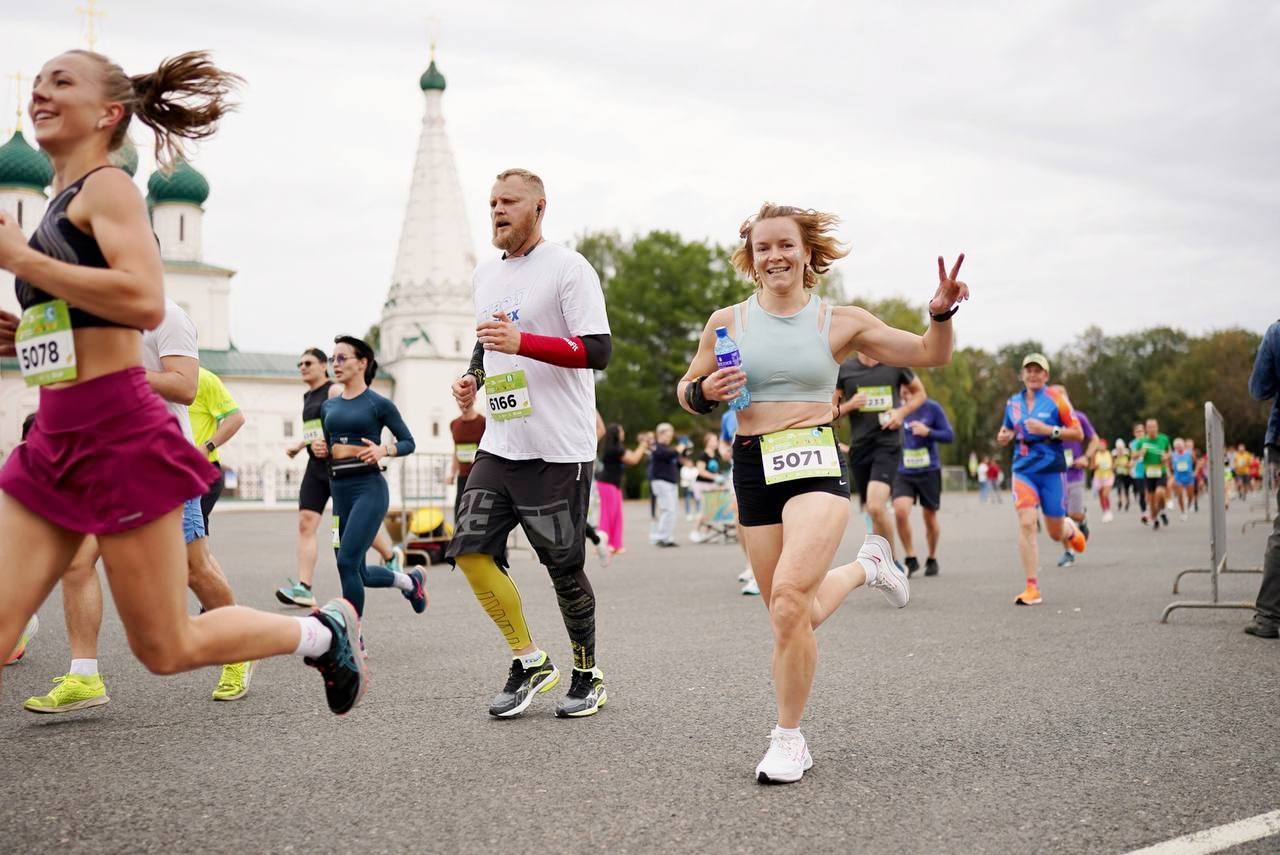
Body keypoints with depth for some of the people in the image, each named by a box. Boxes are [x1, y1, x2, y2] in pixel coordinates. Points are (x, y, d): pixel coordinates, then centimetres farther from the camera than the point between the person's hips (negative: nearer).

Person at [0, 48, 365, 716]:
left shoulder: (107, 187, -6)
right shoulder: (60, 206, 18)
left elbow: (144, 302, -25)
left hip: (119, 434, -8)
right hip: (54, 439, 8)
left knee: (165, 648, 1)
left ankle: (324, 631, 23)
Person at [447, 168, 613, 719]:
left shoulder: (568, 268, -8)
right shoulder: (485, 276, 15)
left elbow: (598, 351, -16)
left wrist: (522, 342, -26)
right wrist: (472, 378, 9)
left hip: (558, 450, -7)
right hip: (500, 444, 7)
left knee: (564, 566, 0)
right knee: (470, 549, -3)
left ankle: (588, 676, 21)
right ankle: (530, 662, 12)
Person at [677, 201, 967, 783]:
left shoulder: (840, 322, 4)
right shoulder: (728, 322, 7)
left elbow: (929, 355, 9)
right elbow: (686, 390, 17)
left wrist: (941, 314, -10)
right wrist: (705, 393, -6)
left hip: (817, 463, -3)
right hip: (754, 470, 3)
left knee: (789, 596, -25)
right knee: (794, 617, 6)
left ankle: (789, 738, -9)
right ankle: (865, 566, 38)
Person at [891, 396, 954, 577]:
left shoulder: (932, 408, -5)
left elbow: (950, 436, -4)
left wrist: (928, 432, -20)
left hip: (929, 472, -1)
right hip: (903, 473, 1)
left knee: (930, 518, 8)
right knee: (900, 511, -19)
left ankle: (932, 559, 32)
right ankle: (910, 559, -3)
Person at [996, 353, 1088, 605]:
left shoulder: (1055, 399, -4)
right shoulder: (1013, 402, 8)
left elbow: (1078, 434, -6)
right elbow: (1007, 431, 24)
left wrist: (1048, 430, -18)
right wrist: (1004, 436, 0)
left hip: (1052, 470, -2)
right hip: (1023, 470, 2)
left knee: (1056, 532, 7)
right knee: (1026, 523, -16)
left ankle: (1070, 529, 47)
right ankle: (1032, 589, -12)